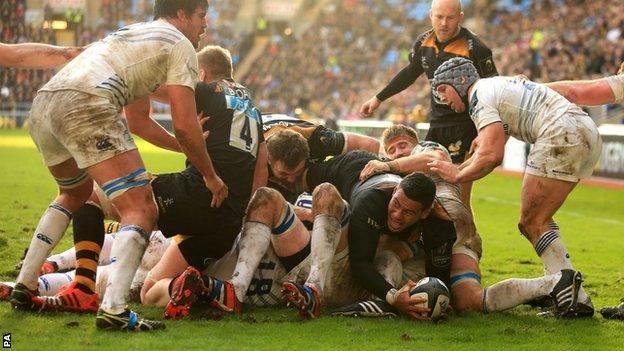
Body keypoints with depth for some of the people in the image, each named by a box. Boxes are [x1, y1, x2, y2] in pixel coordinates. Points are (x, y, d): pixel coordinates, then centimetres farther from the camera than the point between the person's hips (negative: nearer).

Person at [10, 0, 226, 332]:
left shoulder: (134, 33, 37)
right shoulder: (180, 45, 11)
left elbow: (137, 120, 45)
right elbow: (184, 125, 2)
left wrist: (184, 146, 51)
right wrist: (210, 176, 15)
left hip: (42, 104, 9)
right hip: (86, 105, -9)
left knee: (75, 193, 34)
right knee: (141, 211, -8)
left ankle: (24, 285, 29)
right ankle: (113, 308, -27)